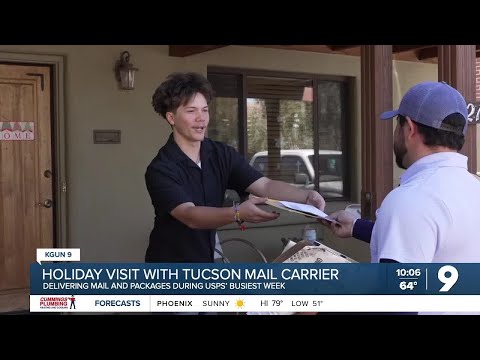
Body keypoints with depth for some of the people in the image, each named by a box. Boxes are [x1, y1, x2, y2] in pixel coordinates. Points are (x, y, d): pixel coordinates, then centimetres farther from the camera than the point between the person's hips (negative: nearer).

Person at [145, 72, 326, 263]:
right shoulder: (160, 169, -17)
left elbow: (265, 185, -11)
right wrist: (237, 214, -44)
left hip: (207, 261, 5)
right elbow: (190, 216, -29)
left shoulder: (223, 154, -1)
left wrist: (306, 196, -28)